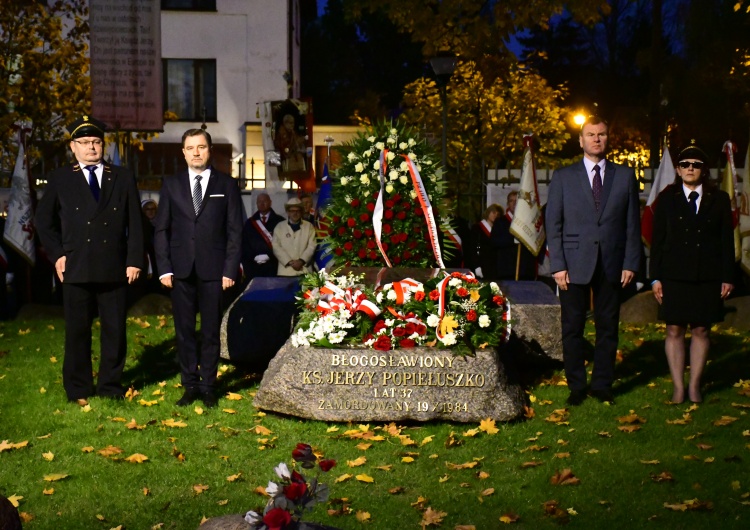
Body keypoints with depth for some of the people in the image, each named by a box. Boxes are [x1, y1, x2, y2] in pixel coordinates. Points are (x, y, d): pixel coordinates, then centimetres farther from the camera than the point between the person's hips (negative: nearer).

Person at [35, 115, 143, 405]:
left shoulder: (123, 178, 10)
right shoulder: (59, 179, 8)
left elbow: (135, 223, 7)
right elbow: (44, 221, 13)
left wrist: (134, 260, -1)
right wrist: (57, 254, 1)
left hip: (115, 269, 1)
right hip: (76, 269, -1)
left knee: (115, 330, 5)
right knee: (77, 331, 5)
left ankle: (110, 386, 18)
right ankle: (78, 390, 17)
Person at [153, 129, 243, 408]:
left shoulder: (227, 185, 5)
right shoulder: (171, 185, 9)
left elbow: (234, 231, 3)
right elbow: (161, 229, 8)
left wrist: (230, 270, -5)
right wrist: (164, 268, -1)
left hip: (213, 270, -1)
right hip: (181, 270, 2)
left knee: (211, 331, 4)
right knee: (184, 330, 6)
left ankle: (208, 387, 14)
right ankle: (190, 386, 15)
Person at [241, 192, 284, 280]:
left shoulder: (279, 221, 4)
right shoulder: (250, 222, 14)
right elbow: (244, 243, 10)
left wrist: (268, 256, -11)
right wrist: (254, 257, -4)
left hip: (273, 266, -2)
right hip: (253, 267, 2)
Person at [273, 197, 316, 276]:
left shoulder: (309, 226, 11)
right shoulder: (279, 227, 9)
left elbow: (311, 246, 3)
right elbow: (276, 247, 1)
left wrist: (301, 261, -11)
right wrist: (289, 262, -9)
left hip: (305, 270, 0)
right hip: (286, 270, 0)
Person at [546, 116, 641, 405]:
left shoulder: (625, 176, 9)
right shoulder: (563, 176, 5)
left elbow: (632, 224, 8)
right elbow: (553, 224, 2)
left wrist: (630, 263, 0)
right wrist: (558, 265, -6)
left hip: (612, 265, 1)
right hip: (575, 264, -1)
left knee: (608, 327, 7)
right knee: (573, 328, 3)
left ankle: (602, 385, 19)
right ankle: (576, 386, 15)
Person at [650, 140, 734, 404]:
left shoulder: (719, 199, 7)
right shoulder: (667, 198, 6)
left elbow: (726, 240, 7)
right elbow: (657, 239, 4)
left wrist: (727, 277, 1)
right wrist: (656, 277, -1)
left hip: (708, 277, 1)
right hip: (674, 275, 0)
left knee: (701, 331, 5)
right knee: (674, 330, 1)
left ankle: (694, 385, 15)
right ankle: (678, 386, 10)